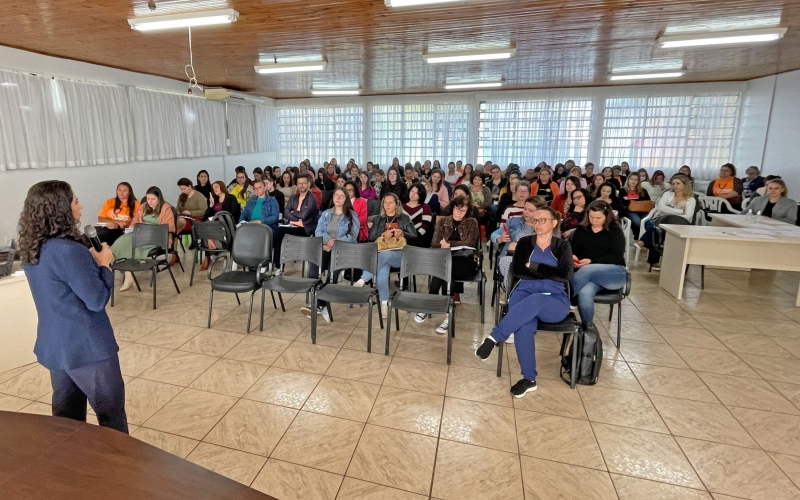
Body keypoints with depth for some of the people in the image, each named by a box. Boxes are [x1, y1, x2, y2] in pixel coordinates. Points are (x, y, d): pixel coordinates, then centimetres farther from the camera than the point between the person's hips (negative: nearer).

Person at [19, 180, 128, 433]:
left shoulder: (32, 250, 4)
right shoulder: (68, 250, -24)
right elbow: (96, 300, -21)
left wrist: (90, 259, 4)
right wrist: (104, 264, -9)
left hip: (55, 346, 9)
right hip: (87, 346, -8)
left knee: (67, 416, 20)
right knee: (111, 413, 7)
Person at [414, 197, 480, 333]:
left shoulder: (472, 223, 6)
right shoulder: (442, 221, 13)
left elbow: (470, 243, -8)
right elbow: (434, 243, 3)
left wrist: (449, 244, -15)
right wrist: (443, 244, -18)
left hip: (466, 262, -2)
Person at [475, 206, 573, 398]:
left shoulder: (562, 246, 11)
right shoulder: (525, 243, 13)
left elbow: (566, 274, -5)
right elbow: (518, 270, -3)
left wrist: (535, 267, -7)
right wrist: (549, 273, -5)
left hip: (555, 301, -1)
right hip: (524, 293, 1)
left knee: (534, 301, -40)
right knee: (524, 325, -33)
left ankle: (493, 337, -39)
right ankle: (529, 378, -20)